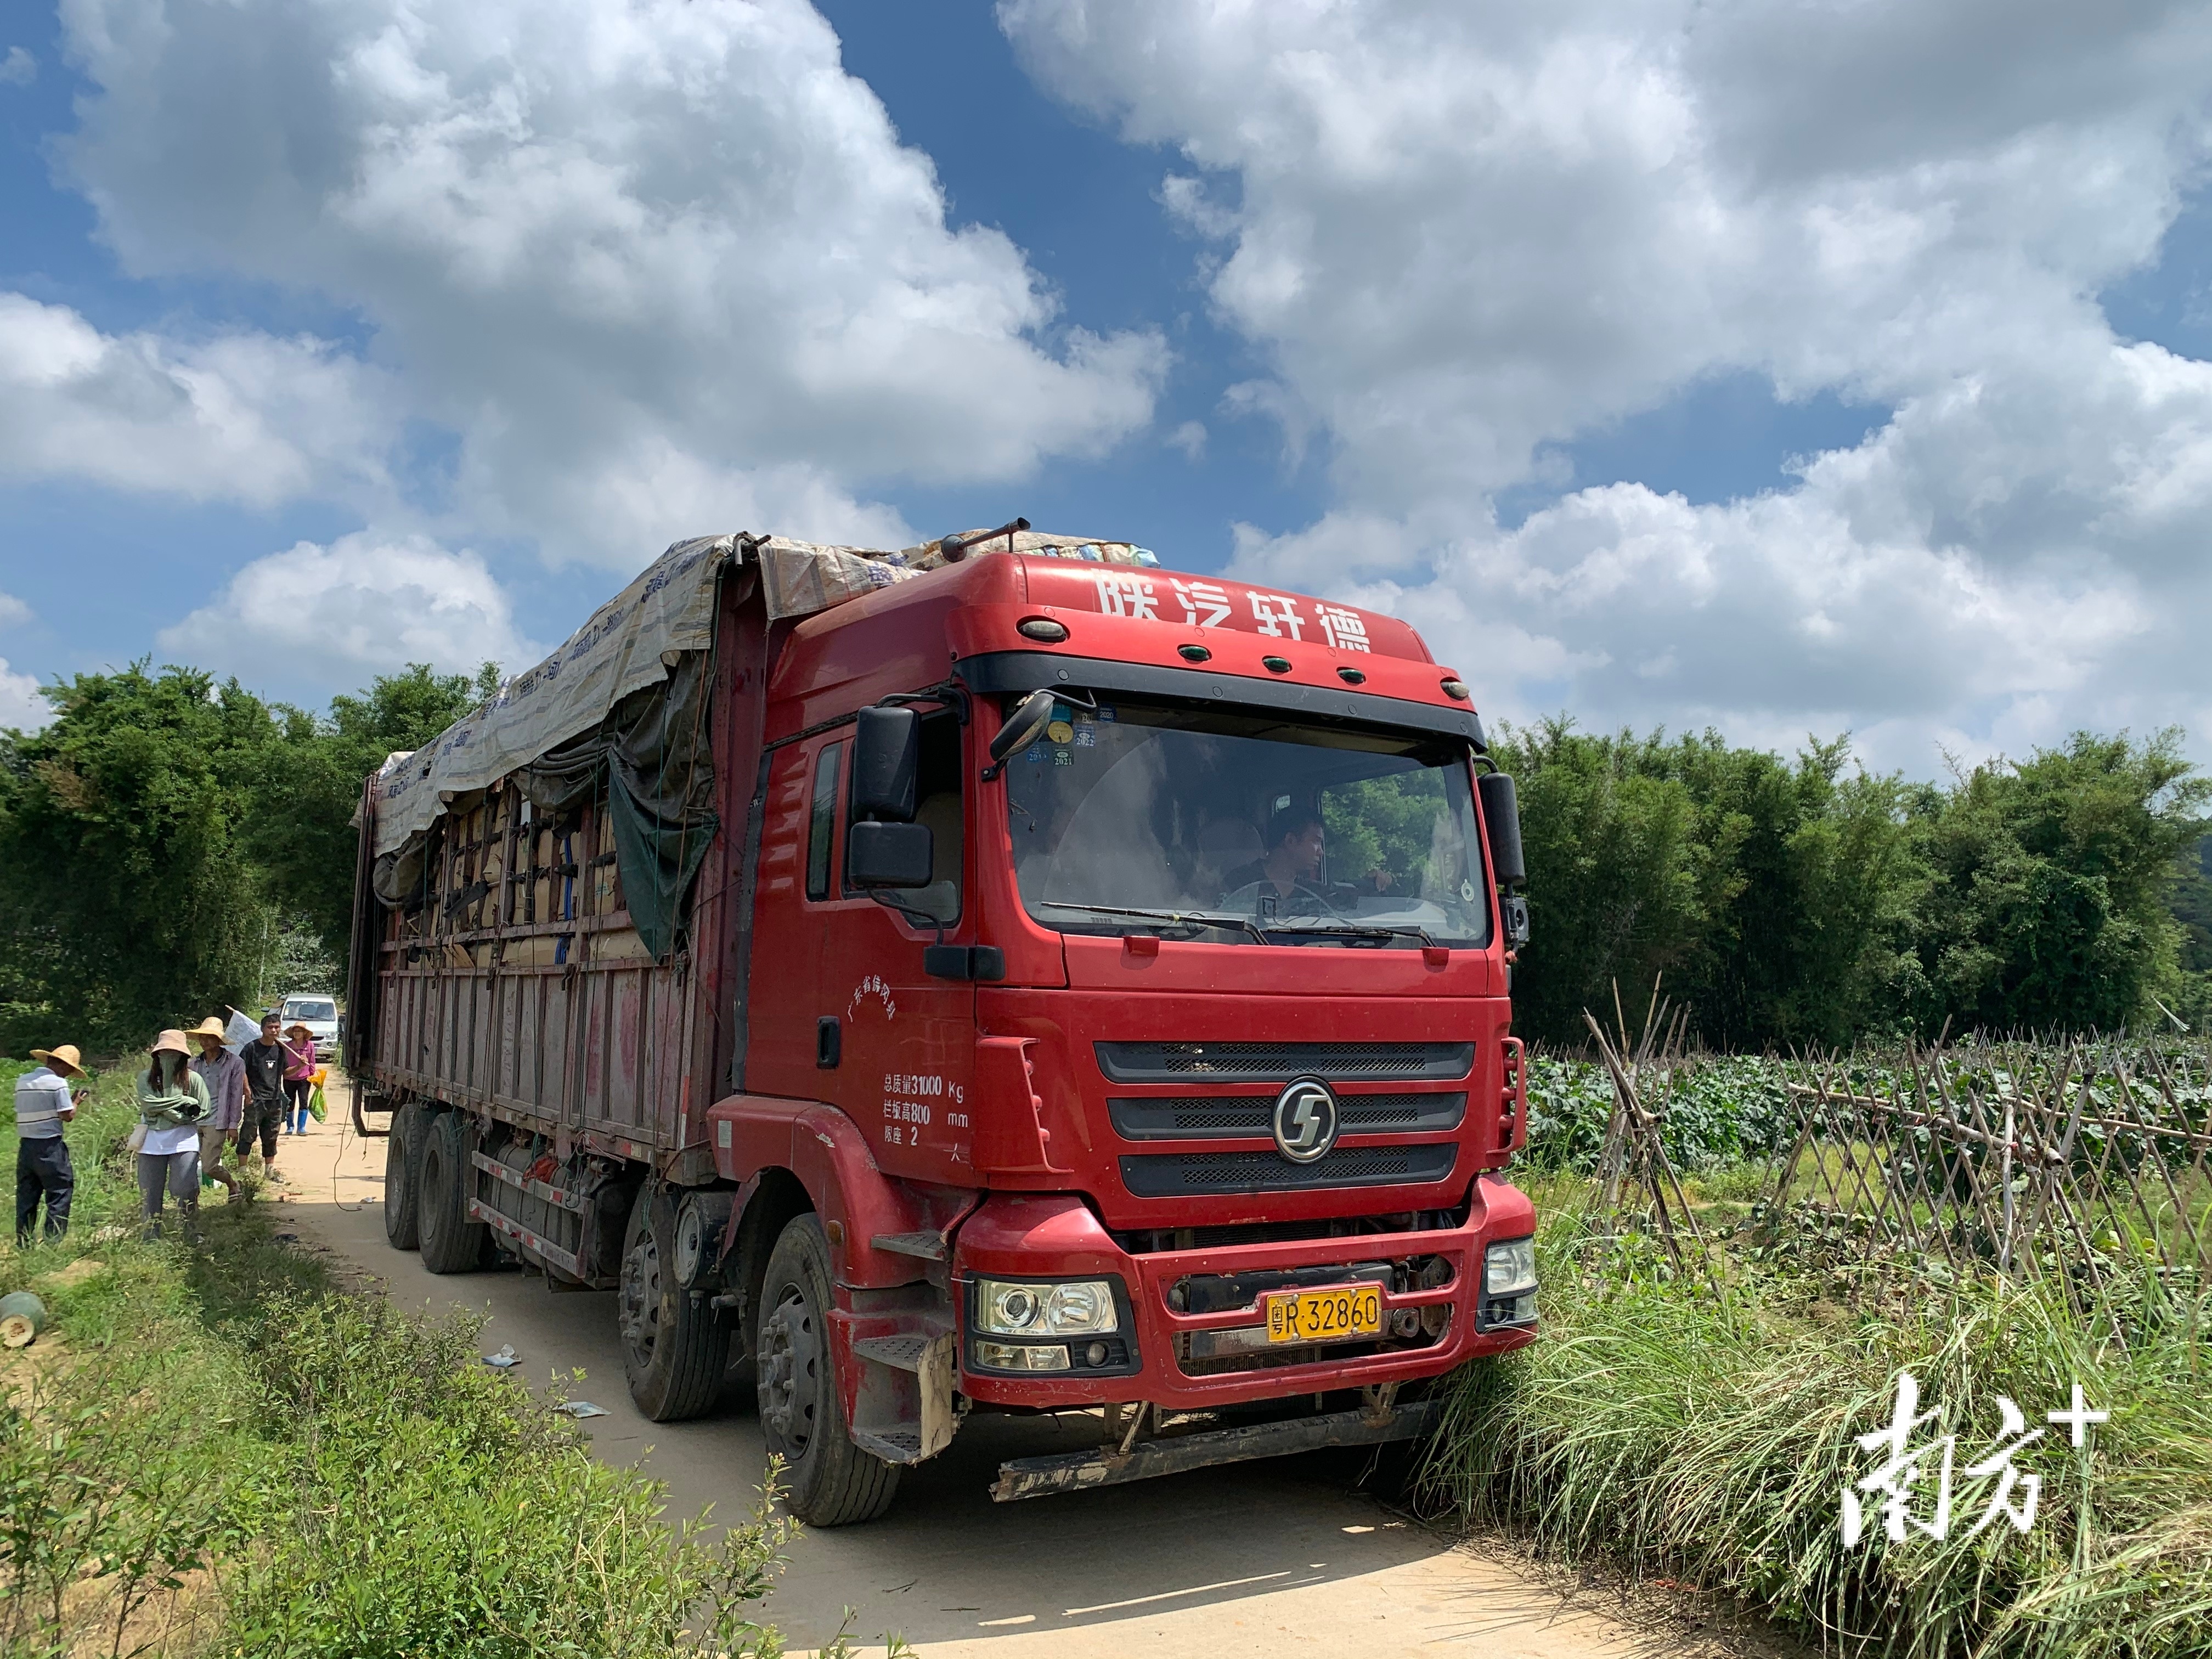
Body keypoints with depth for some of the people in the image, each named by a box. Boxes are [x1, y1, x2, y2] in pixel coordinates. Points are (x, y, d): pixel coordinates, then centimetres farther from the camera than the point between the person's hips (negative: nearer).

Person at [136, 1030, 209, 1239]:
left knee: (185, 1190, -3)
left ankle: (193, 1234, 6)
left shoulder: (193, 1079, -1)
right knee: (149, 1191, 9)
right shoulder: (147, 1078, 4)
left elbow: (203, 1113, -1)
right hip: (152, 1141, 3)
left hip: (183, 1141, -2)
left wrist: (171, 1113, -10)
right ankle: (152, 1236, 20)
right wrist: (183, 1101, -11)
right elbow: (147, 1104, -12)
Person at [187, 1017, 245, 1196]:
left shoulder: (234, 1063, -2)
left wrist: (233, 1125, -5)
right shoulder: (195, 1062, 10)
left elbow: (237, 1095, -2)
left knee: (209, 1167, -8)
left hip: (216, 1123, -5)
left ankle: (233, 1184, 20)